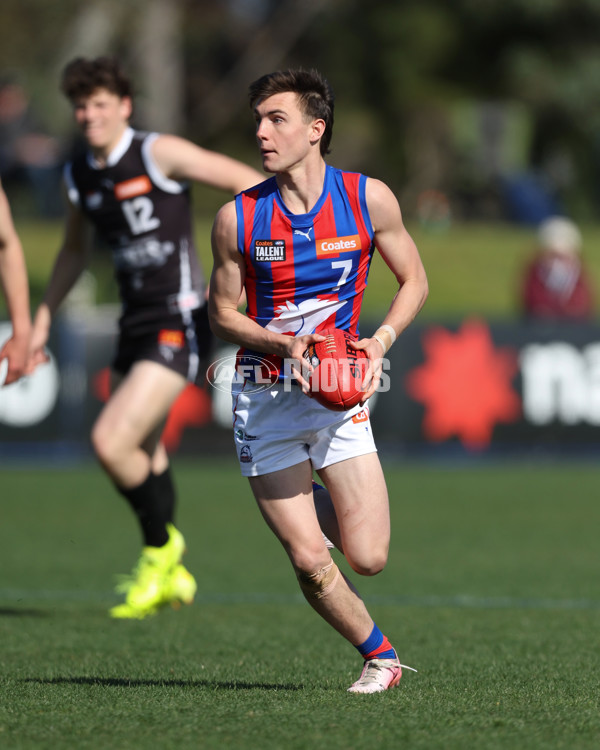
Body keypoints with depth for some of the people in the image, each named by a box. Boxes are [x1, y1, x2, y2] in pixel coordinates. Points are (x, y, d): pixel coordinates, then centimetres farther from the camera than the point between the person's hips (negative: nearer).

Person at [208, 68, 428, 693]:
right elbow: (221, 313, 4)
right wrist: (283, 344, -14)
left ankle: (314, 506, 27)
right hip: (265, 399, 0)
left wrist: (380, 342, -9)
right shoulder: (237, 218, -6)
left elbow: (414, 280, 8)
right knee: (309, 562, -5)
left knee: (367, 557, -8)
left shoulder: (369, 199, -5)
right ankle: (379, 656, 20)